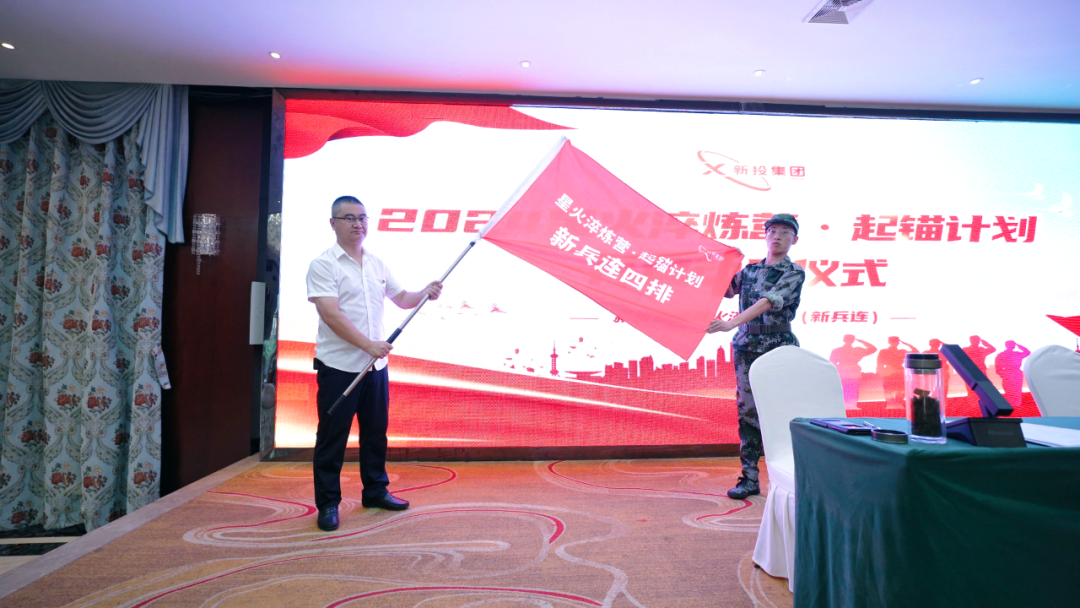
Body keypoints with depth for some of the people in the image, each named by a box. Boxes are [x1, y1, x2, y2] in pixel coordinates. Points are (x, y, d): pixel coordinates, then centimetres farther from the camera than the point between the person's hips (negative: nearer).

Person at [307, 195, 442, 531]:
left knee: (376, 431, 15)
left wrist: (425, 292, 0)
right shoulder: (323, 264, -9)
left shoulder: (377, 264, 12)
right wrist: (368, 345, -25)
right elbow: (331, 315, -19)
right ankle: (328, 503, 16)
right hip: (338, 366, -6)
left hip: (375, 365, 6)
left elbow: (401, 298, 21)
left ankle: (375, 490, 30)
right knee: (332, 437, 3)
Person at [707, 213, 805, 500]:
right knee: (747, 411, 4)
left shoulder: (794, 273, -3)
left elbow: (769, 302, -19)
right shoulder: (750, 270, 13)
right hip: (746, 346, 4)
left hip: (779, 347, -4)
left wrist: (731, 323, -30)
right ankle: (749, 478, 11)